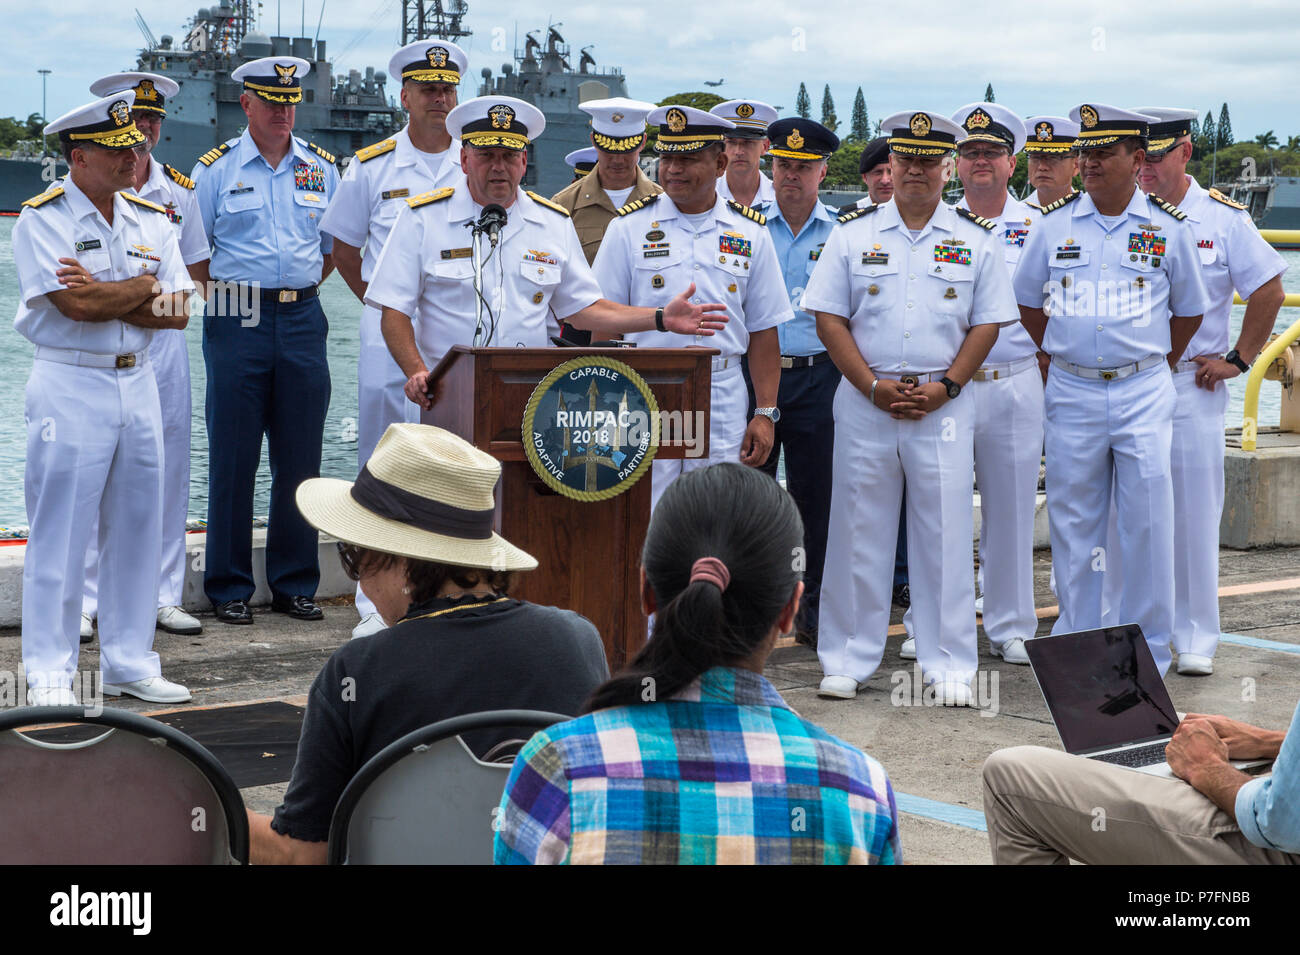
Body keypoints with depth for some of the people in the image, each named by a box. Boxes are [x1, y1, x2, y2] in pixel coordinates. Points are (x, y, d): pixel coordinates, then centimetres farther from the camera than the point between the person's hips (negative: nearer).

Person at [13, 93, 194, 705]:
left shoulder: (151, 219, 10)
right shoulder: (42, 219, -7)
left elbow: (178, 311, 1)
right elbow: (76, 305, -19)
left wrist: (104, 296, -12)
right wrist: (141, 287, -5)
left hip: (138, 382, 6)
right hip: (68, 386, -6)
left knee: (137, 525, 9)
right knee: (60, 532, -3)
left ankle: (129, 663, 19)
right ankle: (50, 674, 5)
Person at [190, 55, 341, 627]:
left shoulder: (320, 168, 10)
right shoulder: (216, 168, 1)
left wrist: (298, 290, 11)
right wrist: (222, 298, -1)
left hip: (302, 320, 3)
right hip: (237, 323, -3)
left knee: (300, 456, 4)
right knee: (233, 457, -1)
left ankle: (295, 584, 13)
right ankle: (228, 587, 7)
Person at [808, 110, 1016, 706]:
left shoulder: (975, 240, 7)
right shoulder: (853, 234, 6)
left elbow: (986, 323, 5)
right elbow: (829, 318, 2)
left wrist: (944, 387, -8)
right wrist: (873, 386, -8)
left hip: (942, 405, 0)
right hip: (865, 400, 0)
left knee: (944, 533, 0)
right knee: (858, 529, 4)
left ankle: (948, 666, 8)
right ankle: (847, 660, 13)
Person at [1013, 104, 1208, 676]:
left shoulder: (1166, 227, 2)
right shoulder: (1053, 223, 5)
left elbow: (1189, 309, 12)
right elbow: (1028, 301, 16)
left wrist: (1155, 367, 8)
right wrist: (1062, 356, 11)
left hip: (1143, 392, -1)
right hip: (1071, 392, 1)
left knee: (1147, 521, -2)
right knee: (1073, 522, 6)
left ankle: (1148, 652, 9)